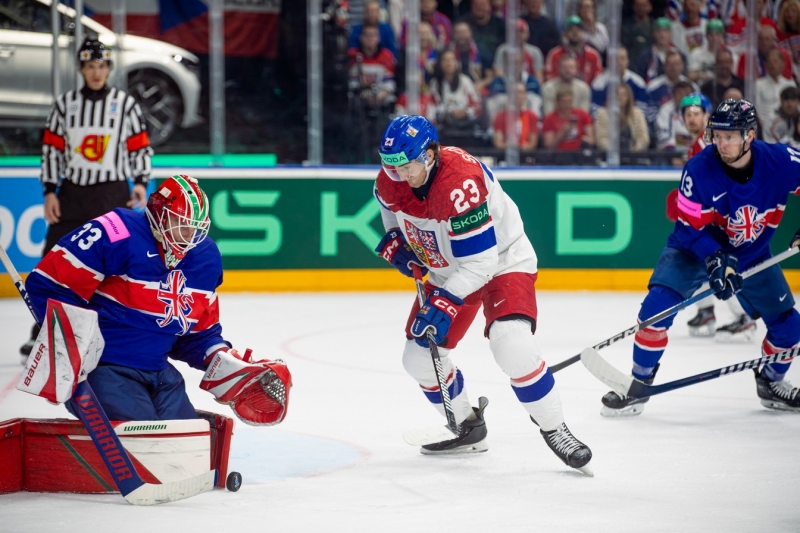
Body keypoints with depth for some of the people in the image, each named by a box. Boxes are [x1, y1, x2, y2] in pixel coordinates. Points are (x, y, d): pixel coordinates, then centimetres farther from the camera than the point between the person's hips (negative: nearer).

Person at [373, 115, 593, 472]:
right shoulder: (391, 179, -13)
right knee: (420, 356, 5)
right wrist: (395, 241, -3)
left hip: (502, 261, -8)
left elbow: (479, 262, -34)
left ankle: (553, 428, -12)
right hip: (446, 269, 8)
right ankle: (468, 428, 27)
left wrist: (446, 302, -37)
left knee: (512, 345, -29)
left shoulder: (461, 184, -36)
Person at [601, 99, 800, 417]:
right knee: (657, 306, -21)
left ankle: (771, 383, 28)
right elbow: (690, 227, -20)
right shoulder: (699, 170, -25)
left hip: (753, 254, 2)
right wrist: (716, 261, -34)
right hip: (695, 248, -2)